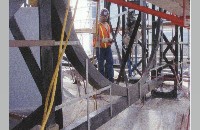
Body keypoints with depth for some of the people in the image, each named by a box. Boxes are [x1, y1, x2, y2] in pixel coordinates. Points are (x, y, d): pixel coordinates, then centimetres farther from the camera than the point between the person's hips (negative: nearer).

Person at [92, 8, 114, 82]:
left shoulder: (107, 25, 14)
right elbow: (95, 37, -15)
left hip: (107, 46, 6)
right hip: (100, 47, -6)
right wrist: (103, 40, -27)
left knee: (110, 62, 3)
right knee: (101, 63, 3)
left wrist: (110, 40, 7)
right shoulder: (97, 25, -9)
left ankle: (110, 78, 9)